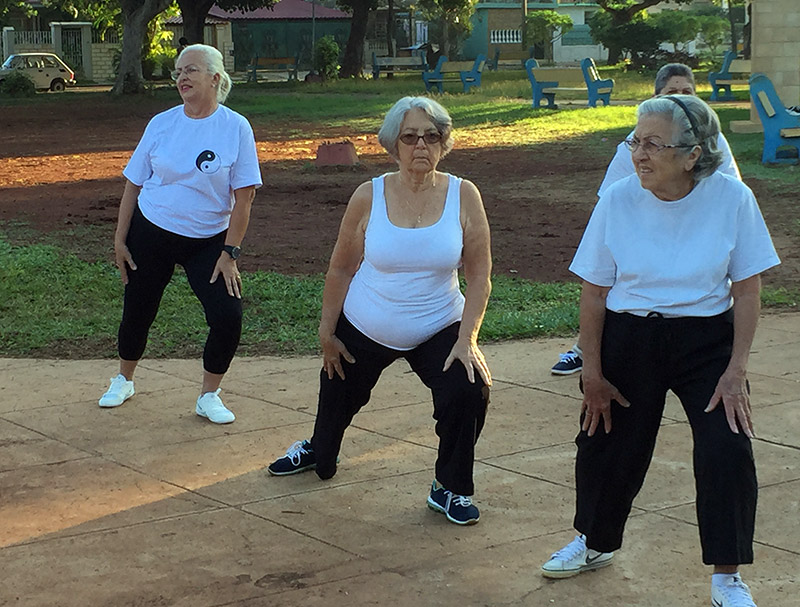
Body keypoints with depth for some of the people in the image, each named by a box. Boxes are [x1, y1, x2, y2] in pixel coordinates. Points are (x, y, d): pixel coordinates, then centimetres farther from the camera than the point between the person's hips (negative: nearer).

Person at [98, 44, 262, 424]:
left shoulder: (236, 128, -9)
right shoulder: (161, 124, -2)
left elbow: (243, 196, -9)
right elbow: (134, 184, 4)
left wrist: (229, 253, -11)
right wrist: (120, 240, 1)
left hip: (209, 241, -1)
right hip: (151, 234, 2)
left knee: (228, 318, -13)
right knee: (137, 313, 10)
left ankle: (209, 397, 7)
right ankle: (123, 382, 37)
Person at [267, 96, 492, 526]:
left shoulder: (463, 196, -13)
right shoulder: (370, 197, -13)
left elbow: (479, 275, -9)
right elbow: (341, 268, -2)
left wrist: (467, 338, -17)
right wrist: (327, 331, 1)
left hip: (438, 330, -1)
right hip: (363, 330, 1)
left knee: (469, 391, -24)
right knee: (339, 397, 21)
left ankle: (450, 490, -1)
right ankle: (318, 453, 59)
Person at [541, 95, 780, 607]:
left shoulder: (732, 198, -14)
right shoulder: (619, 200, -12)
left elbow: (747, 289, -7)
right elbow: (594, 292, -4)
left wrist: (736, 370, -12)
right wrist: (592, 373, -2)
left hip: (707, 339, -1)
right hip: (629, 338, 1)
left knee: (728, 451, -13)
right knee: (608, 446, 10)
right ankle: (596, 543, 40)